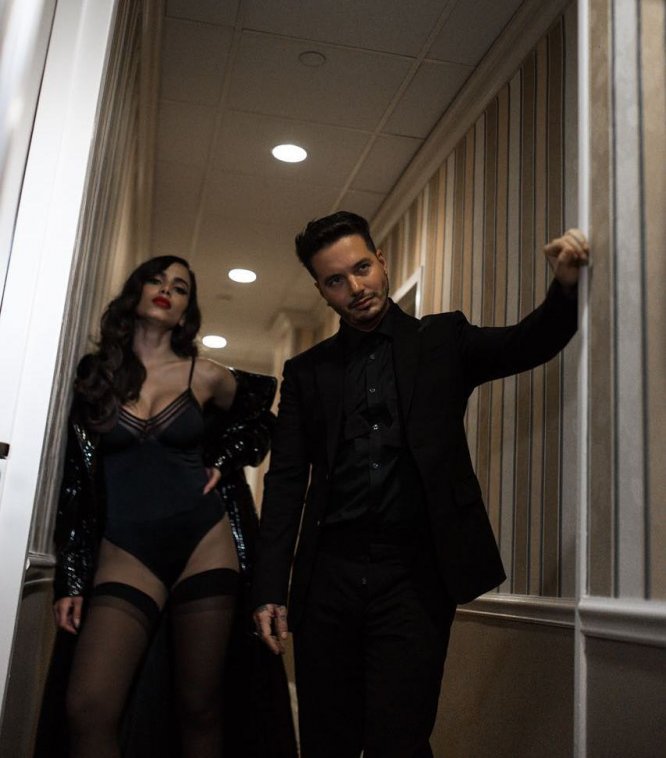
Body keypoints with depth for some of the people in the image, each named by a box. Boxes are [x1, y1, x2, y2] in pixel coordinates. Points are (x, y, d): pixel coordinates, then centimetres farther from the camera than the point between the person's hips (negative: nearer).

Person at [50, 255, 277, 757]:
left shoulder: (205, 377, 3)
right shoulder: (94, 372, 4)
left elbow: (263, 406, 24)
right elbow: (74, 478, 5)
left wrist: (220, 460, 10)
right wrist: (70, 577, 3)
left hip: (203, 541, 0)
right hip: (125, 551, 0)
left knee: (200, 707, 3)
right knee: (88, 709, -15)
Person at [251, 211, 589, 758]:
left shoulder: (443, 339, 10)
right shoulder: (306, 371, 11)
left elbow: (528, 343, -1)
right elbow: (286, 482, 7)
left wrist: (566, 287, -22)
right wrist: (270, 589, 0)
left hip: (416, 575, -2)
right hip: (329, 575, 2)